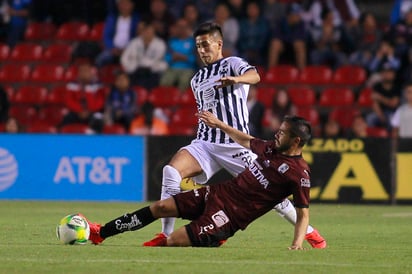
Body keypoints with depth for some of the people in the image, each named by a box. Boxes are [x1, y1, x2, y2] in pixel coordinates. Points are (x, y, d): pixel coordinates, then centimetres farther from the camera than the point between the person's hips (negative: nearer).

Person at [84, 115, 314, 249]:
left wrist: (298, 243, -27)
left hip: (231, 215, -8)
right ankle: (100, 233, 9)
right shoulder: (272, 148, 8)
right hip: (219, 192, 8)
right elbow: (247, 141, 28)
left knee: (172, 242, -19)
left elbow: (303, 213, -13)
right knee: (160, 207, 1)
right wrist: (219, 124, 34)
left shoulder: (299, 173, -16)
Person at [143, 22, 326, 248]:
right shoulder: (196, 80, 21)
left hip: (236, 143, -5)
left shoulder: (232, 64, 2)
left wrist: (236, 79, -43)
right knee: (171, 171, -20)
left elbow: (254, 76, -22)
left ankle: (308, 232, 13)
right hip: (205, 143, 5)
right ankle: (166, 234, -17)